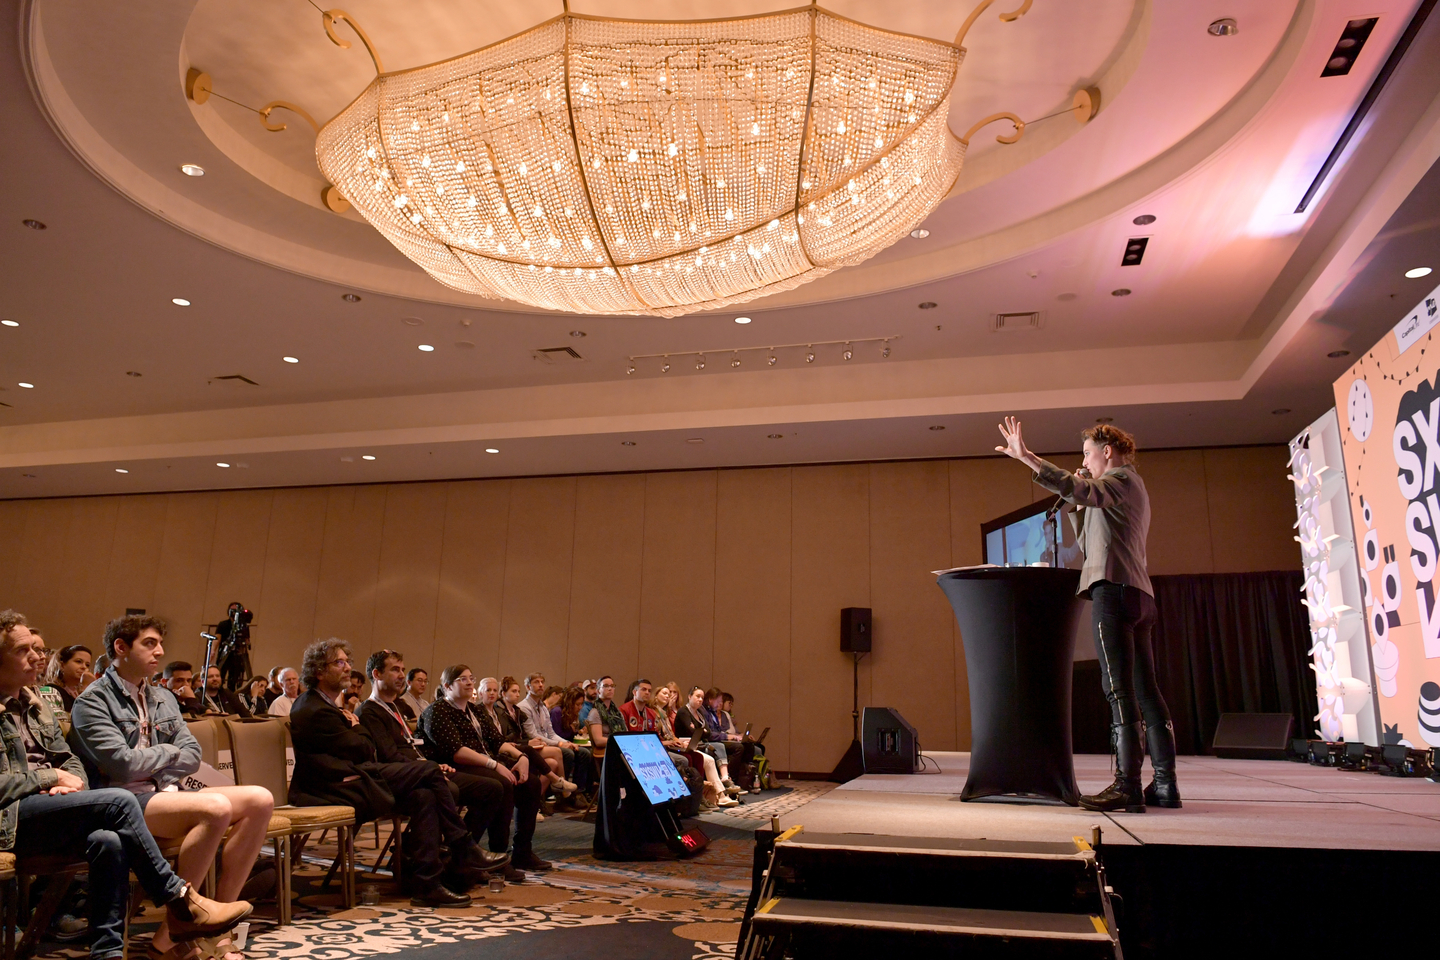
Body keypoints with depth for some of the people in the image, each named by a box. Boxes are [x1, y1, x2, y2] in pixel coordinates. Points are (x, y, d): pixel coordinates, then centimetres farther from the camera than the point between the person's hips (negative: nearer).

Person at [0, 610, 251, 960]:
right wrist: (51, 777, -8)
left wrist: (70, 782, -1)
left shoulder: (35, 705, 20)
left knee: (108, 840, -27)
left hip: (44, 810, 7)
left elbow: (71, 761, 21)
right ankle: (178, 901, -20)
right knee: (119, 801, -27)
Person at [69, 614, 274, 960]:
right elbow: (123, 764, -14)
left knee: (260, 800, -14)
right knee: (216, 808, -33)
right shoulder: (93, 701, -2)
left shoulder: (163, 698, 20)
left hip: (165, 791, 7)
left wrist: (149, 764, -8)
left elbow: (192, 755, 11)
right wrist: (168, 752, 3)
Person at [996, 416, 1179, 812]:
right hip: (1136, 593, 10)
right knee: (1144, 690, 7)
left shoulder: (1123, 479, 0)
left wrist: (1025, 455, -28)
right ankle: (1164, 783, 8)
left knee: (1120, 690, -14)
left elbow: (1077, 489, -22)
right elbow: (1087, 541, 30)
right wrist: (1078, 504, 21)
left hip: (1114, 588, -10)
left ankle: (1127, 785, -16)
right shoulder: (1124, 489, 29)